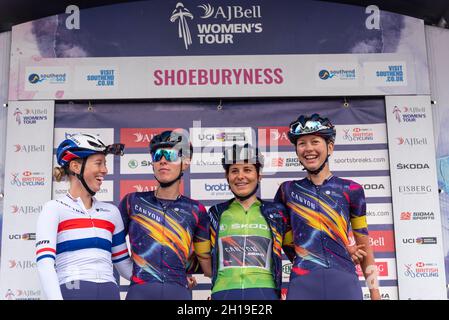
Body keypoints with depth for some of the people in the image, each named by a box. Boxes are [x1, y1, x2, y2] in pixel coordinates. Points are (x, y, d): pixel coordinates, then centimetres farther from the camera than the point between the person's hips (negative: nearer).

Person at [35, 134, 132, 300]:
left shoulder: (111, 212, 15)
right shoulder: (54, 209, 1)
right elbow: (45, 262, -11)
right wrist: (56, 297, -24)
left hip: (110, 291, 4)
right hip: (72, 290, -4)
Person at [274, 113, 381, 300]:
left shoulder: (351, 190, 9)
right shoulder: (287, 191, 10)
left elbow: (364, 246, 12)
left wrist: (374, 291, 9)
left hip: (344, 281, 0)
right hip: (302, 282, 0)